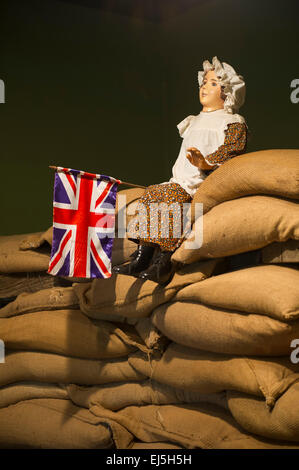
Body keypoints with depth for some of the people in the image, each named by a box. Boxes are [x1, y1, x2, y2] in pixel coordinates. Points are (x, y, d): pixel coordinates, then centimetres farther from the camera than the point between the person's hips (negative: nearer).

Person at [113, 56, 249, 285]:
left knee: (174, 196, -32)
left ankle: (165, 265, -35)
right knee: (151, 193, -17)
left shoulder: (234, 124, 4)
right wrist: (178, 178, 12)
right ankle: (142, 258, -23)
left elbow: (230, 156, -14)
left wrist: (207, 164, -33)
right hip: (185, 183, 7)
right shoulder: (195, 122, 27)